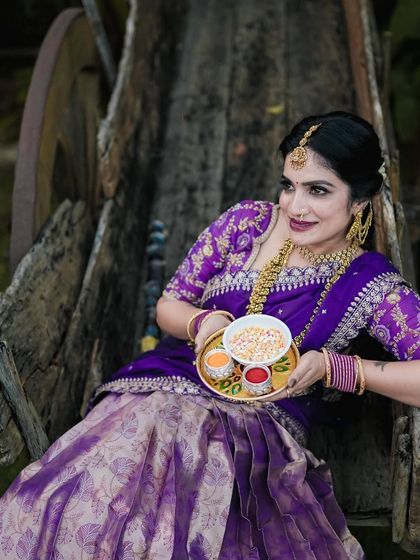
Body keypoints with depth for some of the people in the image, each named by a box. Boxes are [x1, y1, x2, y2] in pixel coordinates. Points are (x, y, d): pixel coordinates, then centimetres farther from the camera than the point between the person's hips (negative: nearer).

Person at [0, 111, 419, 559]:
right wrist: (205, 322, -12)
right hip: (166, 386, 3)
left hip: (261, 426, -2)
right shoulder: (247, 222, 7)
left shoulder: (372, 285, 0)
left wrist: (331, 367, -17)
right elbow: (168, 305, 12)